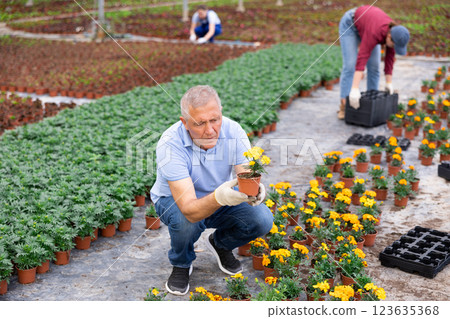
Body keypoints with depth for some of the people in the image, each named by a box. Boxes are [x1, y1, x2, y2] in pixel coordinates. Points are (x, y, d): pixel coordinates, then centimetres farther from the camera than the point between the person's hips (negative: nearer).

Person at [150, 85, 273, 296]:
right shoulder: (171, 144, -34)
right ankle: (181, 264, 0)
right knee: (185, 221, -37)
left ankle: (220, 243, 13)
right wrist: (219, 197, -60)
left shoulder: (233, 132, -23)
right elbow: (190, 210, -40)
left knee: (262, 220, -21)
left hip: (218, 199, 3)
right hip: (175, 200, -3)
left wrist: (254, 193, -50)